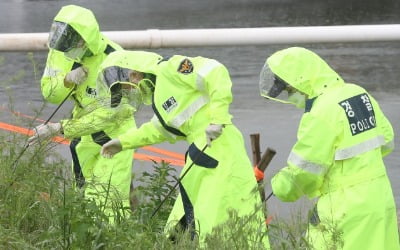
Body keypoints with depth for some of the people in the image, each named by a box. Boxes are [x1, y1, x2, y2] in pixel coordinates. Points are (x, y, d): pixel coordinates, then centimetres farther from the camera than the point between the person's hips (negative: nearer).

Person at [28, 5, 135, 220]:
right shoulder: (61, 51, -11)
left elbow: (105, 116, -30)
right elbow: (49, 94, -7)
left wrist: (58, 128, -33)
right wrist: (67, 80, -30)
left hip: (115, 130, -6)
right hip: (85, 127, 6)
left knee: (107, 201, -13)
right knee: (86, 193, 15)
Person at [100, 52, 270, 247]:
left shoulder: (169, 69, -5)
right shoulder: (159, 95, 25)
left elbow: (216, 74, -17)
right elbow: (160, 129, 42)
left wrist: (217, 119, -22)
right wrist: (123, 142, 38)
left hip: (220, 146, -10)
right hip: (202, 154, 10)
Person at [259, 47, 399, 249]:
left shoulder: (321, 115, -19)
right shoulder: (359, 94, 7)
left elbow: (303, 173, -16)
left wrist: (279, 184, 3)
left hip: (348, 212, -9)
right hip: (380, 200, 9)